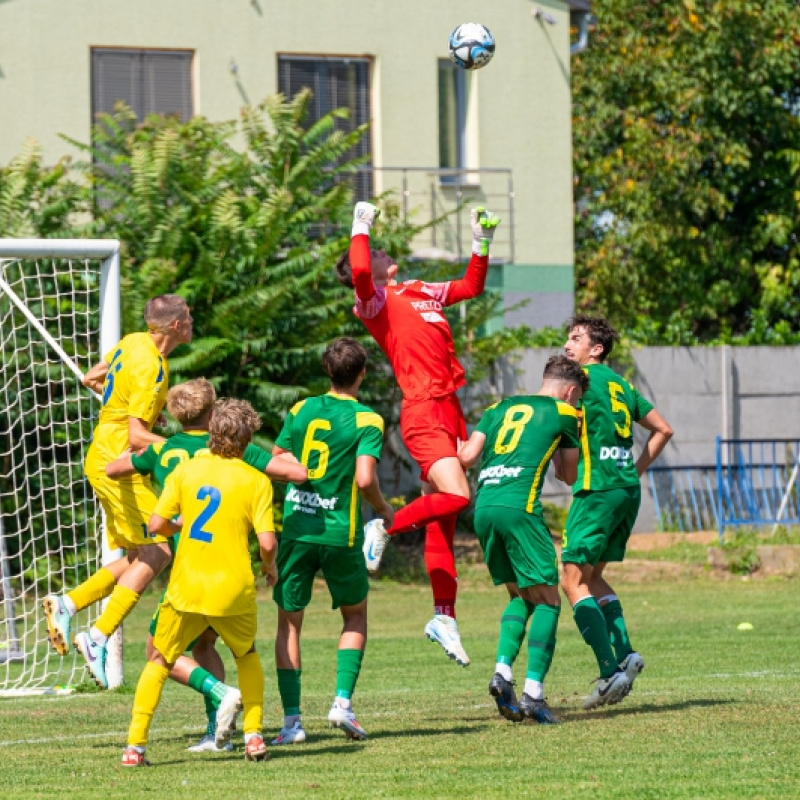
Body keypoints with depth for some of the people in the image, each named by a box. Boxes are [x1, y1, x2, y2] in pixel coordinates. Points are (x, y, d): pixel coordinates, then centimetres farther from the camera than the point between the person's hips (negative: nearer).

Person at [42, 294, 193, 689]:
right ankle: (98, 637, -14)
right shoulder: (150, 368, -21)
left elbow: (91, 379, 22)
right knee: (155, 552, -10)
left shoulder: (133, 343, 7)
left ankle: (67, 604, 6)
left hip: (103, 459, 10)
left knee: (138, 558, 11)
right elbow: (137, 437, -23)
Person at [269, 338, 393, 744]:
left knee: (289, 621, 8)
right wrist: (383, 509, 1)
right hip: (340, 532, -2)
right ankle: (343, 701, 4)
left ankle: (291, 719, 0)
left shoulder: (301, 410, 5)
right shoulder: (367, 420, -6)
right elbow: (365, 479, -17)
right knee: (355, 615, 19)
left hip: (295, 528, 2)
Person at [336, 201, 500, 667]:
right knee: (455, 497, -22)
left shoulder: (420, 292, 21)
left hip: (448, 410, 8)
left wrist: (482, 244, 24)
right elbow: (359, 271, -25)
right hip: (423, 413, -8)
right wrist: (361, 228, -14)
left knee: (443, 517, 8)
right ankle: (384, 530, 0)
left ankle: (444, 617, 11)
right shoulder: (374, 300, -3)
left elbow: (471, 287, 34)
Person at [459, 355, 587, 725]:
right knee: (547, 601, 2)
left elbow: (467, 456, 11)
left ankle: (502, 670, 0)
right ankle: (533, 692, -11)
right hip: (519, 505, -5)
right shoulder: (564, 413, 12)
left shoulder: (500, 408, 23)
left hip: (483, 507, 5)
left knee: (521, 596, 20)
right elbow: (570, 475, 21)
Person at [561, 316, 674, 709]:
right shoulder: (620, 383, 18)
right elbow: (663, 430, 23)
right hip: (628, 490, 8)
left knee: (573, 579, -5)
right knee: (592, 575, 20)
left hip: (598, 489, -8)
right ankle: (625, 652, 6)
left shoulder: (585, 377, -4)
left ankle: (611, 671, -14)